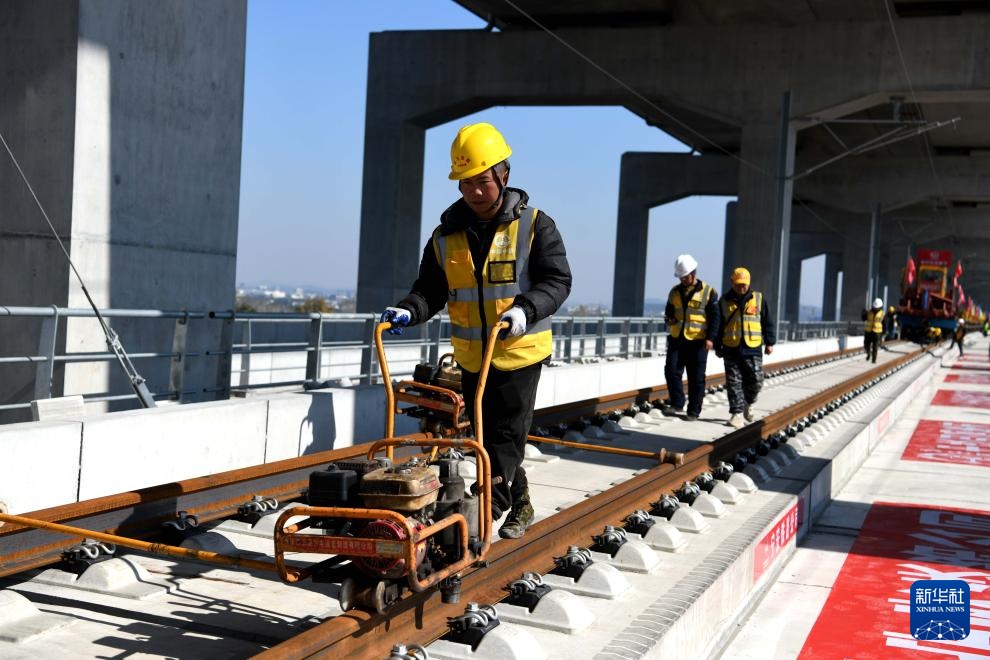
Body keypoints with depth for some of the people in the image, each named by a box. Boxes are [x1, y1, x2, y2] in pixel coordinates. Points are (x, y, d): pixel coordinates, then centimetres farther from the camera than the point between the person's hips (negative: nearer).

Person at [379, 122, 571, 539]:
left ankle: (483, 515, -6)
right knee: (488, 438, 14)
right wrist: (409, 311, -16)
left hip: (520, 352, -4)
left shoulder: (535, 226, -7)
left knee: (506, 438, -6)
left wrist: (525, 309, -31)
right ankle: (519, 505, 31)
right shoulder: (446, 236, 3)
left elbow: (557, 281, -13)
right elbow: (430, 290, 5)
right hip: (471, 358, 5)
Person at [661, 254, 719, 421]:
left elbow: (714, 317, -4)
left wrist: (710, 337, -14)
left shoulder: (708, 292, -2)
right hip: (676, 339, 4)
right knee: (671, 371, -5)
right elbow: (669, 311, 24)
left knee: (696, 378, 1)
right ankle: (677, 403, 9)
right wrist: (669, 319, 0)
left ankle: (693, 411, 9)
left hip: (697, 341, -4)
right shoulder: (675, 292, 12)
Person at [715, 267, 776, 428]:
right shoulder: (725, 301, 6)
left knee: (756, 380, 1)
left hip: (753, 349, 0)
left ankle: (748, 404, 27)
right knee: (734, 383, 0)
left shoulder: (758, 299, 4)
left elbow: (767, 322, 8)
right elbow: (718, 325, 12)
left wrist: (769, 343, 6)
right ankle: (737, 413, 4)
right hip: (731, 350, 0)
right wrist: (717, 346, 13)